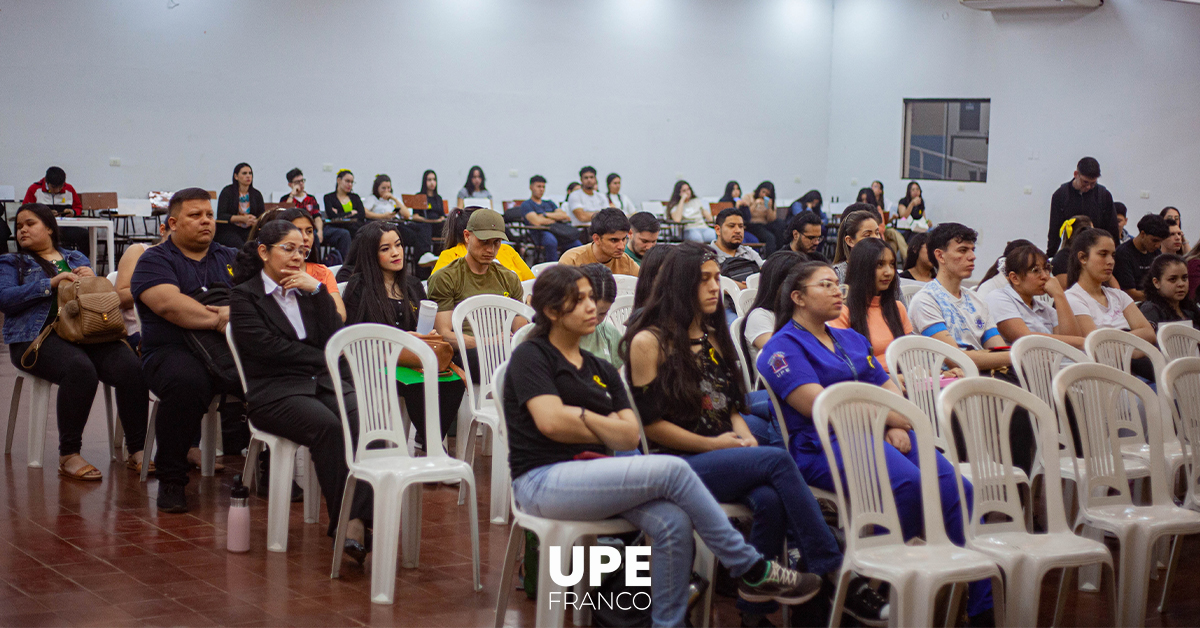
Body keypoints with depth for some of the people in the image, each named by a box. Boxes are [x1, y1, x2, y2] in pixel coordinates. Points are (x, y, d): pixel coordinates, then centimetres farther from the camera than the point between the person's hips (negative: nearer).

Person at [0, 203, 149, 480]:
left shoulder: (76, 258, 28)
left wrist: (92, 279, 1)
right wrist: (51, 283, -6)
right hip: (40, 336, -3)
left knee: (131, 367, -27)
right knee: (80, 369, -37)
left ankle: (136, 450, -21)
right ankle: (68, 455, -28)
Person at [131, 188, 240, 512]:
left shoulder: (230, 258, 23)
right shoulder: (155, 261, 9)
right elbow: (169, 304, -11)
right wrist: (218, 320, -18)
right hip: (175, 350, -4)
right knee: (187, 381, -39)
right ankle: (171, 480, -19)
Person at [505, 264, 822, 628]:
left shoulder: (601, 370, 21)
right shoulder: (531, 356, 3)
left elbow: (630, 436, 7)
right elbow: (551, 422, -14)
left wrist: (580, 416, -5)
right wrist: (605, 428, 0)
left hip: (589, 477, 6)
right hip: (543, 482, -6)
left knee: (673, 523, -25)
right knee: (672, 471, -23)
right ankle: (753, 571, -13)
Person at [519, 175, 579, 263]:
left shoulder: (549, 203, 31)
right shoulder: (526, 205, 11)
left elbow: (564, 215, 14)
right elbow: (537, 222, -7)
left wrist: (545, 215, 1)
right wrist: (556, 219, 7)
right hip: (541, 233, -5)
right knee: (551, 241, -41)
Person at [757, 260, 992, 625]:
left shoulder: (851, 339, 28)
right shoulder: (784, 347, 3)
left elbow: (890, 390, 23)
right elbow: (819, 406, -10)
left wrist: (899, 427, -1)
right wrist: (889, 417, -6)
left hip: (882, 436, 7)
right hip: (826, 445, -7)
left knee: (956, 487, -18)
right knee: (906, 482, -35)